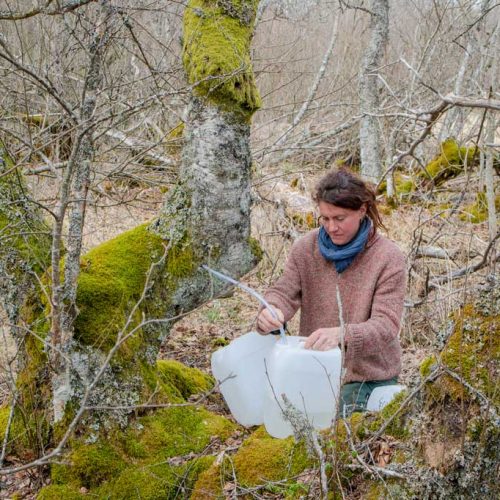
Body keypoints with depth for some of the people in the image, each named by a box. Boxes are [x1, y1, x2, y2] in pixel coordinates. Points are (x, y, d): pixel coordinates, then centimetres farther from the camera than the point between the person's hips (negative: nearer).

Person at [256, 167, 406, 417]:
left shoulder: (389, 258, -13)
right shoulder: (306, 247, -2)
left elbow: (386, 326, -19)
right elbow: (284, 292, -5)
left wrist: (342, 334, -40)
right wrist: (270, 312, -31)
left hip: (369, 376, -3)